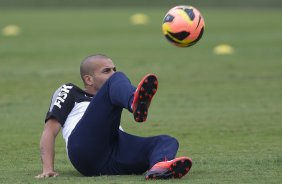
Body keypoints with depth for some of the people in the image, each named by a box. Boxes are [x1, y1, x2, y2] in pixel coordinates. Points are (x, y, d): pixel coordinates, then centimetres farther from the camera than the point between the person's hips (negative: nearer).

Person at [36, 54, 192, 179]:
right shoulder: (69, 92, 29)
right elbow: (50, 131, 15)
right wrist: (48, 169, -3)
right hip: (85, 150, -5)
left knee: (167, 141, -16)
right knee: (118, 81, -15)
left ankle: (159, 167, -56)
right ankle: (136, 104, -55)